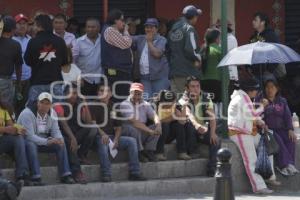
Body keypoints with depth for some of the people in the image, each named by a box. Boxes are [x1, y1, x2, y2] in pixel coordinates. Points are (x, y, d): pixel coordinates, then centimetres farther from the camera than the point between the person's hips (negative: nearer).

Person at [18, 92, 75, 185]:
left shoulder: (52, 113, -2)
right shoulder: (27, 113, -24)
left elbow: (55, 131, -2)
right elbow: (30, 136, -30)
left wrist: (59, 139, -26)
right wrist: (47, 142, -38)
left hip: (43, 141, 6)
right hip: (26, 141, -6)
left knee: (61, 143, -13)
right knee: (31, 145, -38)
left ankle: (65, 175, -13)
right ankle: (36, 178, -40)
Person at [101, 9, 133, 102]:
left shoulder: (114, 31, 22)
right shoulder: (110, 30, -12)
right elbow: (126, 44, -15)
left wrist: (124, 32, 11)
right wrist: (126, 31, 0)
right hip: (115, 71, -11)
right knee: (119, 98, -14)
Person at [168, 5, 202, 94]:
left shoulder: (173, 29, 14)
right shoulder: (189, 29, -11)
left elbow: (168, 48, 17)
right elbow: (190, 49, -19)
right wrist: (198, 59, -2)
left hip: (173, 71, 8)